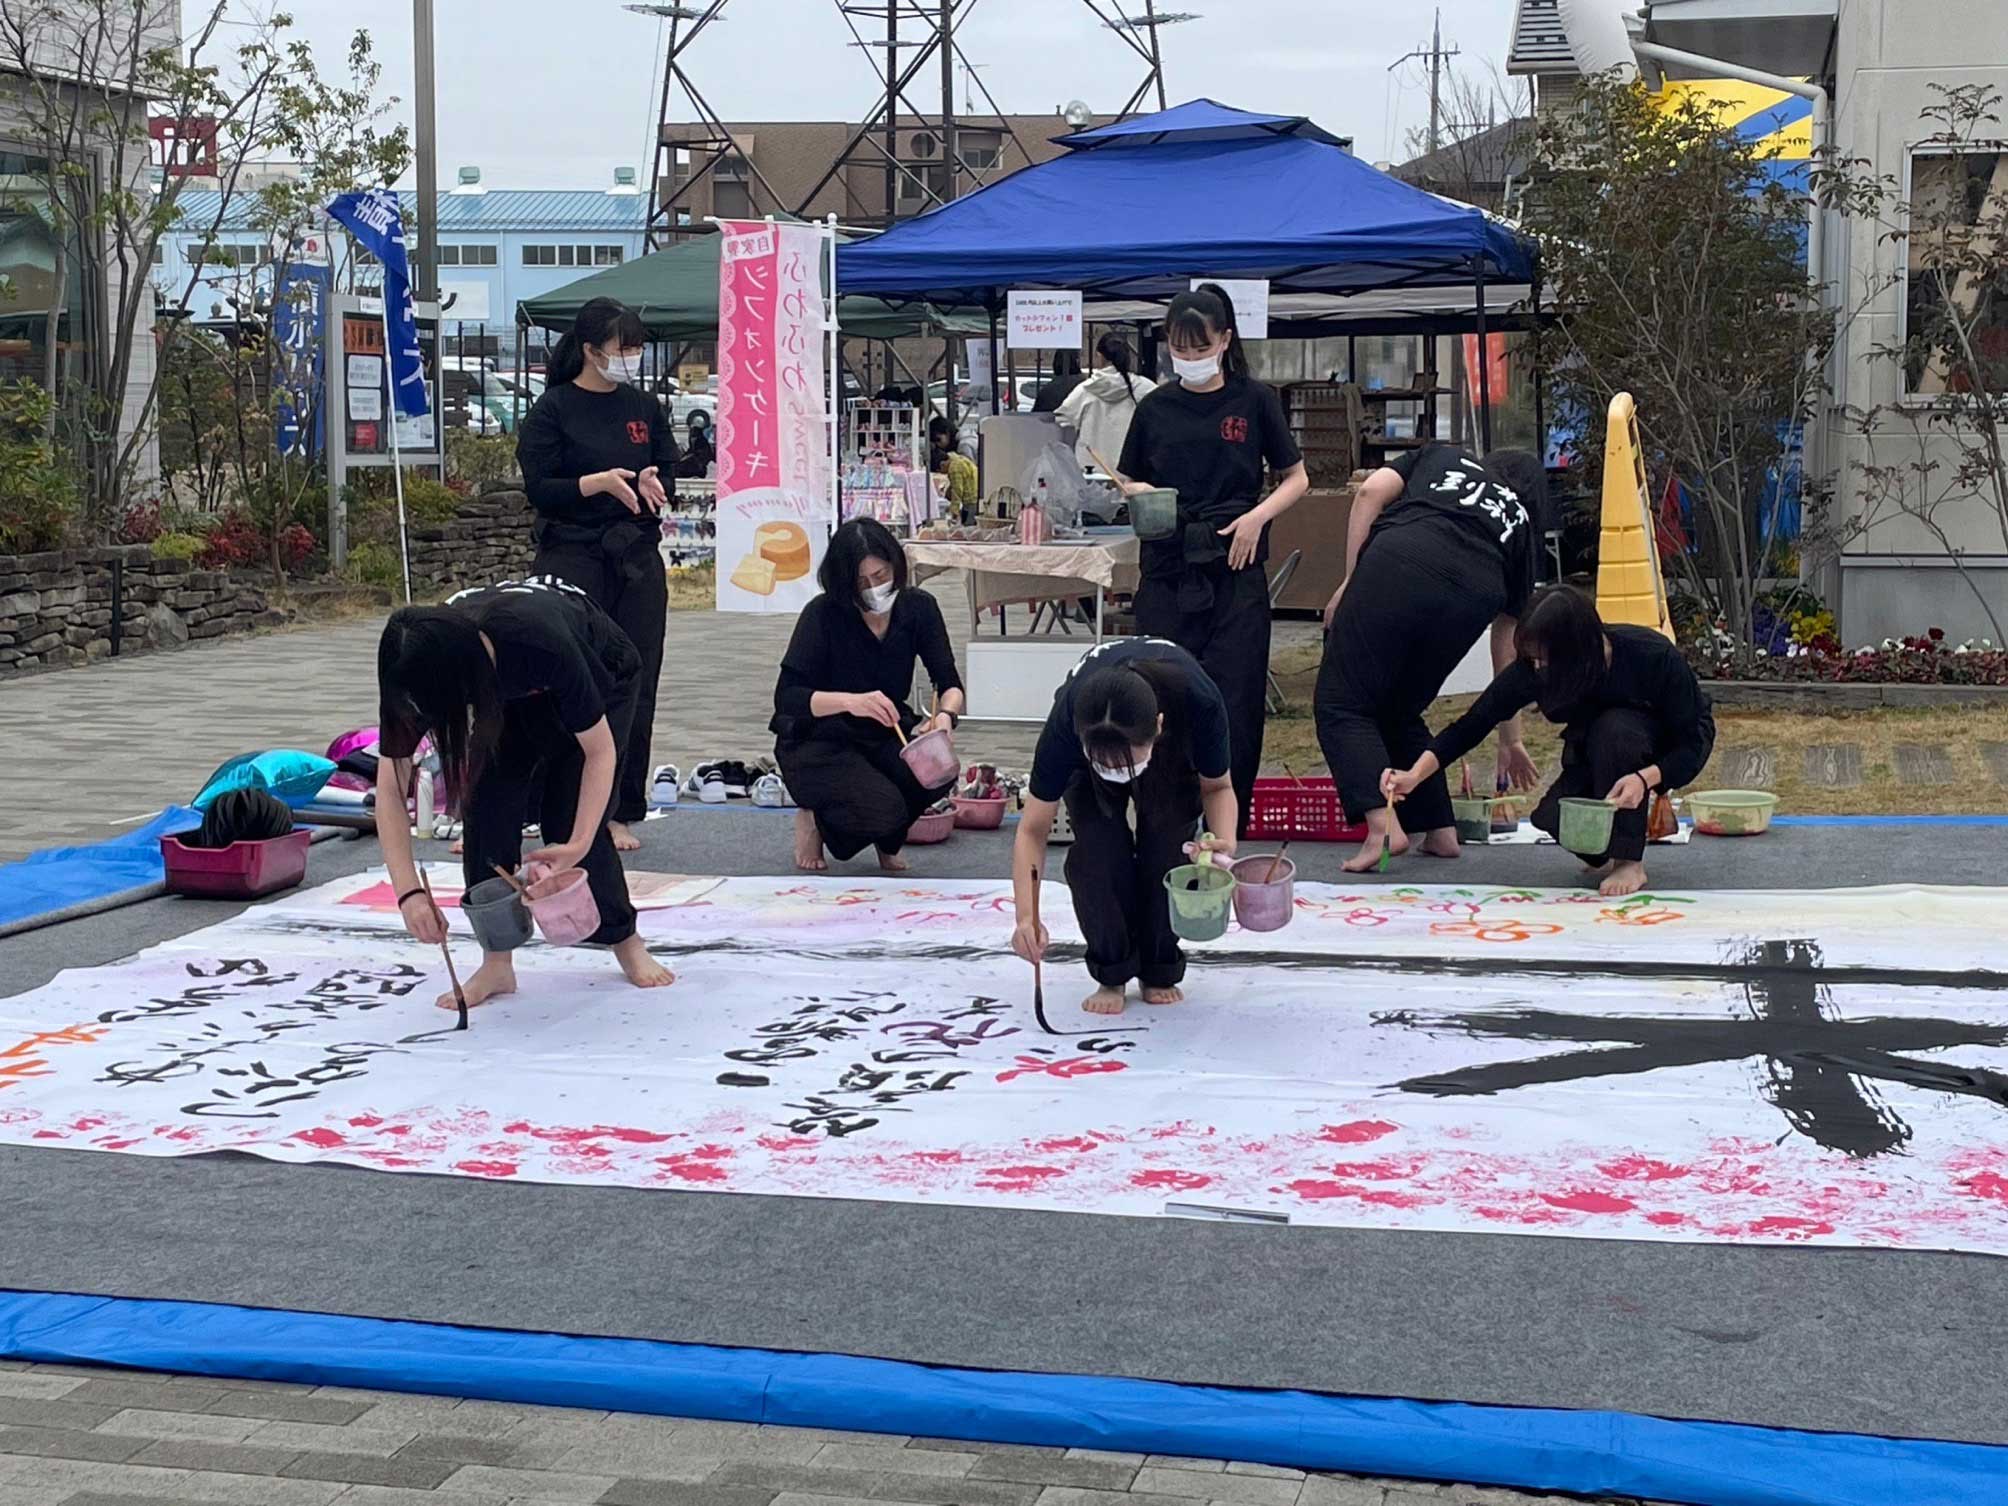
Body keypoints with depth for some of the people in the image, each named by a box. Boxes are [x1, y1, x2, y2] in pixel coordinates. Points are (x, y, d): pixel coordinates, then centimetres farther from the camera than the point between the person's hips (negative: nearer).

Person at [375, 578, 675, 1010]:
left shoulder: (543, 646, -45)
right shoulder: (419, 671, -32)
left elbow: (600, 751, -32)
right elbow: (390, 790, -26)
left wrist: (578, 844, -42)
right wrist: (409, 892, -36)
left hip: (601, 677, -4)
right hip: (513, 694, 4)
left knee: (568, 815, -14)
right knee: (488, 805, -16)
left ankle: (627, 942, 8)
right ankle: (497, 962, -4)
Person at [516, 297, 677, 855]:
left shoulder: (643, 407, 12)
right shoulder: (553, 410, -2)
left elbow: (670, 469, 16)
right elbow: (539, 489, -7)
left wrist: (652, 484, -7)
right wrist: (600, 482, -21)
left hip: (637, 559, 5)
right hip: (573, 560, -5)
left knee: (635, 687, 3)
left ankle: (619, 812, 10)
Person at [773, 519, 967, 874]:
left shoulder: (918, 608, -8)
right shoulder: (823, 614, -19)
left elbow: (950, 683, -8)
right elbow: (786, 698, -24)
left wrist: (945, 715, -32)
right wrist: (850, 701, -42)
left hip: (885, 737, 4)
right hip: (817, 743, -4)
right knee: (884, 811, -30)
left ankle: (887, 839, 4)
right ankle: (816, 820, 5)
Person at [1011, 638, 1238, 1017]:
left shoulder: (1200, 703, -42)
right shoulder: (1065, 724, -41)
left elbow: (1217, 786, -19)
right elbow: (1033, 829, -30)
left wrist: (1224, 840, -39)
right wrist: (1027, 916, -43)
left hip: (1177, 746, 0)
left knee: (1167, 848, -18)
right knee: (1098, 848, -21)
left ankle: (1161, 971, 4)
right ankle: (1111, 975, -1)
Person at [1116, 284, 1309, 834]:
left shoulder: (1253, 400, 4)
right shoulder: (1155, 408, 9)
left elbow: (1295, 479, 9)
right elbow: (1127, 483, 16)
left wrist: (1257, 515, -8)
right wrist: (1137, 492, -7)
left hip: (1234, 568, -2)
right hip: (1167, 568, 2)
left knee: (1235, 704, -3)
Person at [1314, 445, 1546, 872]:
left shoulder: (1441, 456, 35)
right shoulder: (1521, 528, 34)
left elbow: (1372, 491, 13)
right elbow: (1508, 644, 33)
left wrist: (1349, 582, 11)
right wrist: (1510, 741, 37)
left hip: (1397, 564, -3)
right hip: (1472, 600, 3)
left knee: (1342, 703, 3)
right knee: (1400, 712, 24)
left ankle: (1382, 825, -15)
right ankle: (1440, 830, 20)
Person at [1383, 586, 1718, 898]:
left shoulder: (1654, 657, -34)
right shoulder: (1533, 667, -25)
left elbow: (1691, 746, -27)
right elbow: (1473, 724, -20)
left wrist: (1644, 778, -45)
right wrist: (1414, 776, -32)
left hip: (1668, 754, -3)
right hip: (1598, 752, 3)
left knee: (1613, 730, -36)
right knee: (1555, 816, -26)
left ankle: (1630, 862, -21)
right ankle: (1605, 855, 8)